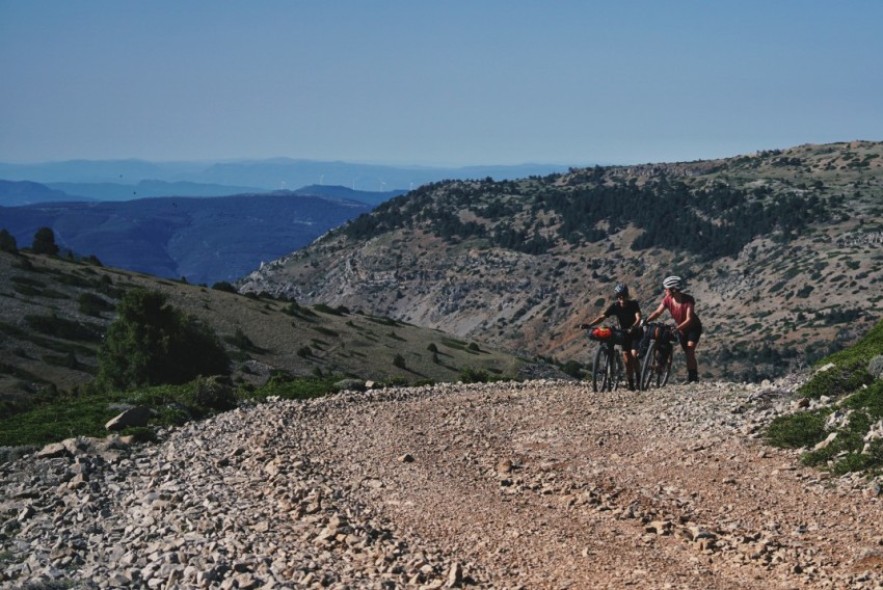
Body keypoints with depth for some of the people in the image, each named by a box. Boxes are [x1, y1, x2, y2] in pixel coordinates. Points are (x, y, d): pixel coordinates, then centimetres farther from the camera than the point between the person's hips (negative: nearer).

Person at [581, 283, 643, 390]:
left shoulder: (633, 304, -20)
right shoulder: (615, 306, -14)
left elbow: (638, 318, -32)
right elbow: (602, 317, -23)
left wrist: (632, 328, -53)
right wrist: (589, 325, -37)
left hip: (635, 332, -3)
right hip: (624, 333, 3)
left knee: (633, 354, -20)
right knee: (626, 359, -2)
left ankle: (638, 376, 2)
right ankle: (631, 383, 9)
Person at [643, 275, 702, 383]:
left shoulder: (688, 300, -30)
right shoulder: (667, 300, -18)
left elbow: (689, 319, -34)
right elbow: (658, 312, -22)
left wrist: (676, 328, -46)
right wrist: (645, 321, -38)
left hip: (693, 327, -5)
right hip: (681, 329, 5)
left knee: (690, 350, -18)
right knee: (687, 353, 7)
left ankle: (693, 377, -14)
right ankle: (692, 377, 17)